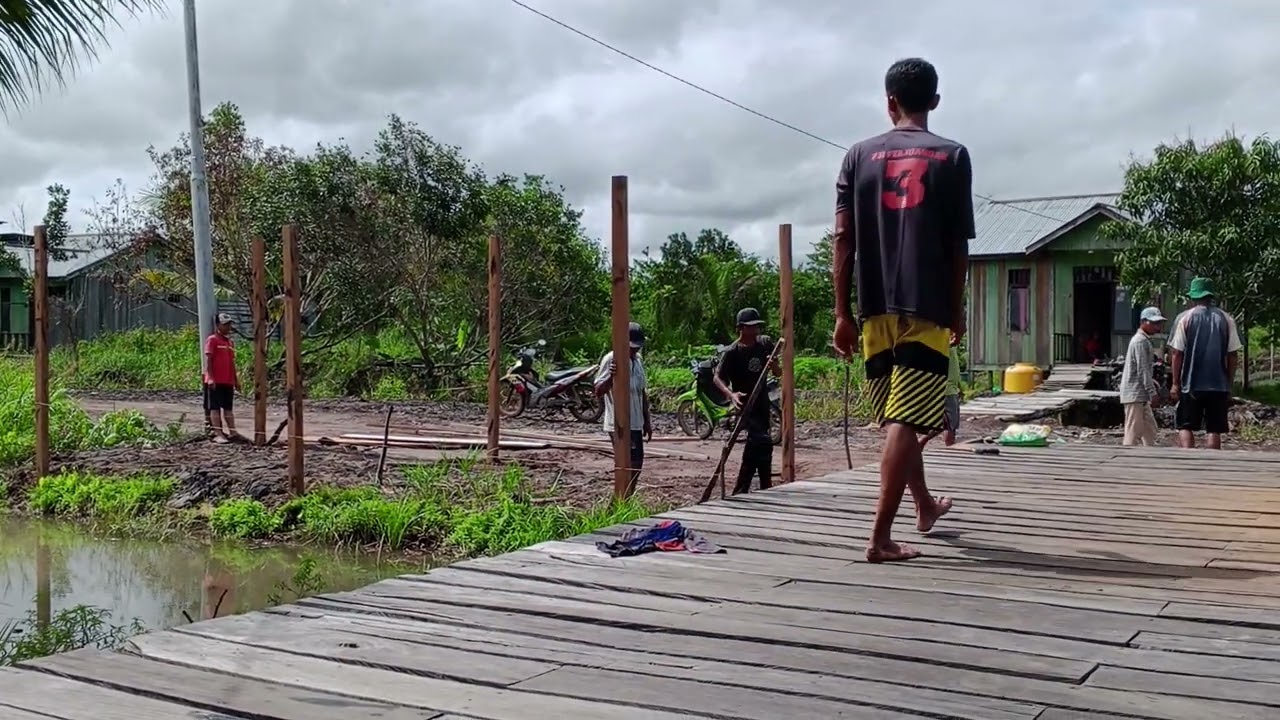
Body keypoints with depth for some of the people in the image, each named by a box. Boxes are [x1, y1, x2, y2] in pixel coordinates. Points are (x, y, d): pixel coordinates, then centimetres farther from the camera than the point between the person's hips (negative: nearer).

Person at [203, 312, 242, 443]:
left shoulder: (230, 342, 16)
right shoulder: (212, 340, -5)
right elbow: (208, 360, -11)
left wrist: (236, 380, 17)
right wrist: (210, 378, -19)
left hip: (228, 382, 7)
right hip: (215, 381, -7)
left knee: (228, 408, 9)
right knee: (215, 407, -4)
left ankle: (232, 432, 11)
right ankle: (218, 434, -6)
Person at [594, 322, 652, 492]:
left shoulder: (638, 360, 11)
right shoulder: (611, 360, -13)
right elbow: (598, 392, -19)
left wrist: (647, 421, 19)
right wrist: (611, 376, -36)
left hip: (636, 424, 8)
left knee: (636, 465, 12)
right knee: (629, 466, -10)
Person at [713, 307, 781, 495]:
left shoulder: (765, 344, 1)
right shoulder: (732, 352, -14)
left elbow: (778, 373, 7)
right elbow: (718, 378, -13)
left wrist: (774, 365, -17)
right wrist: (730, 394, -31)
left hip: (762, 402, 7)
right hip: (744, 404, -7)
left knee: (754, 448, 13)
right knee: (763, 442, -22)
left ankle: (740, 493, 26)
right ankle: (765, 489, -13)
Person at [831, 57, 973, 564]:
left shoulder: (859, 155, 7)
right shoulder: (952, 156, 2)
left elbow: (843, 238, 1)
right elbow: (958, 245, 0)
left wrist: (843, 312, 4)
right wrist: (956, 310, 11)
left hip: (876, 309, 3)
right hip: (927, 308, -3)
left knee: (896, 414, 18)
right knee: (905, 420, -6)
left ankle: (925, 505, 38)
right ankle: (881, 537, -10)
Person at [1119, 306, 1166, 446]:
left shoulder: (1145, 340, 18)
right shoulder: (1140, 341, -15)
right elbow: (1143, 370, -20)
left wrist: (1153, 387, 15)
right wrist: (1153, 392, -20)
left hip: (1141, 394, 11)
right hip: (1135, 394, -11)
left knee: (1150, 428, 15)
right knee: (1133, 431, -8)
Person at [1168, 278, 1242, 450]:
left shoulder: (1184, 318, -2)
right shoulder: (1226, 319, 5)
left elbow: (1177, 353, -4)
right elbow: (1233, 356, 4)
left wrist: (1175, 383, 2)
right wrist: (1230, 384, 11)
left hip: (1191, 384, -2)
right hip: (1219, 385, 2)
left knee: (1185, 427, 5)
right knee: (1214, 429, 5)